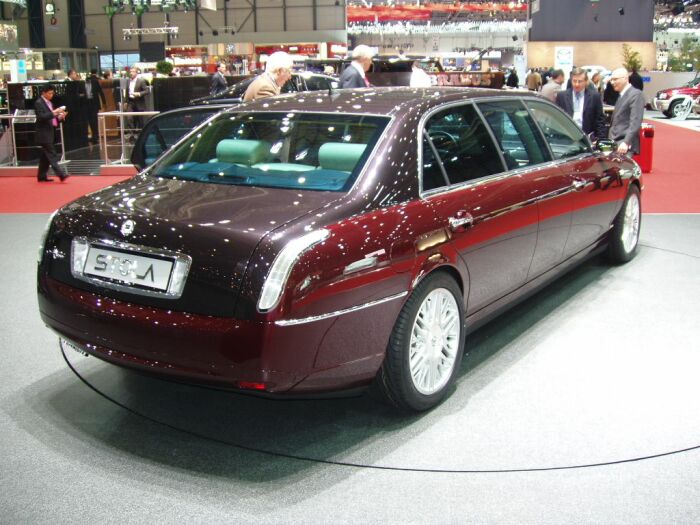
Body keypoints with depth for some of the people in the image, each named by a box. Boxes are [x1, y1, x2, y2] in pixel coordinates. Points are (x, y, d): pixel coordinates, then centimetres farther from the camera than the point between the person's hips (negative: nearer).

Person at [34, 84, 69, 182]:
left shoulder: (49, 103, 17)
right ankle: (61, 174, -19)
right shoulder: (38, 103, -10)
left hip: (50, 133, 9)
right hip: (44, 134, -9)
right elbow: (41, 117, -21)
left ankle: (42, 176, 17)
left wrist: (59, 116, 2)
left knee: (45, 155, 12)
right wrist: (54, 112, -26)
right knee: (52, 155, -12)